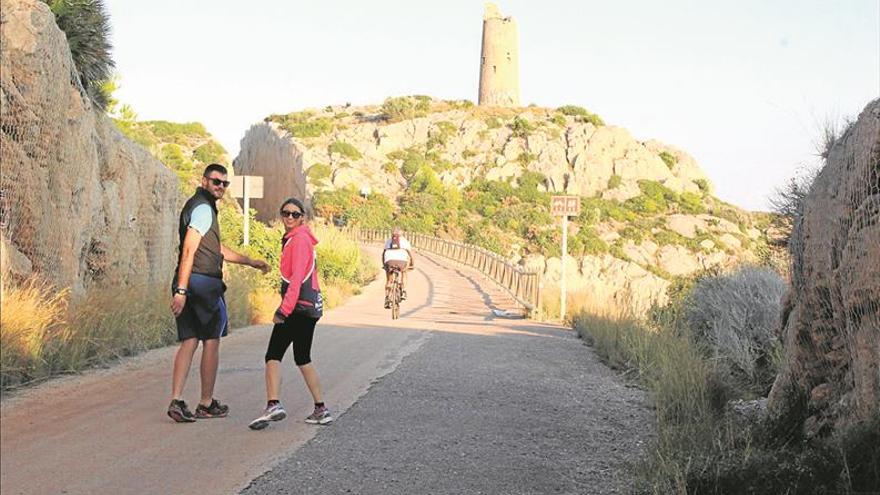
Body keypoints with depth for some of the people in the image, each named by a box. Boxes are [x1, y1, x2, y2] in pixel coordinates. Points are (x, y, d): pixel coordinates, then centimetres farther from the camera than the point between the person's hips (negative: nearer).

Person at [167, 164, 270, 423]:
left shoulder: (200, 206, 22)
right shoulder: (204, 208, -10)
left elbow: (218, 250, 30)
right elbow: (189, 249, -20)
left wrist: (251, 262, 32)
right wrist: (181, 290, -26)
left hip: (188, 284, 9)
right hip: (204, 282, -9)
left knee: (189, 341, 7)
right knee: (211, 342, 3)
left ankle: (176, 400, -2)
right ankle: (206, 404, 12)